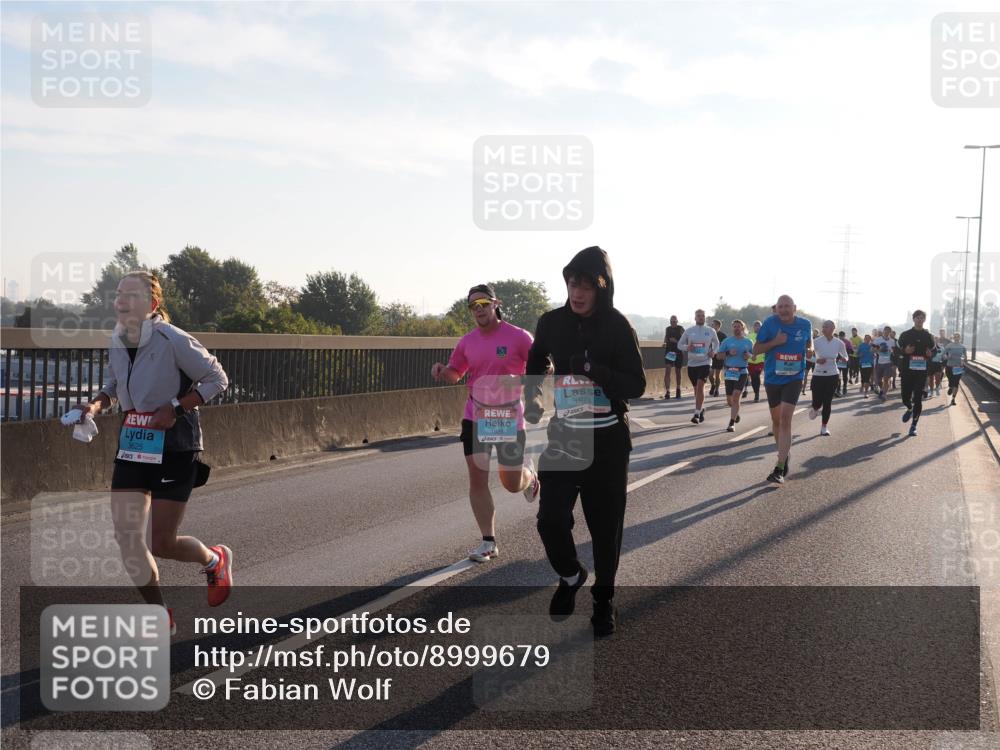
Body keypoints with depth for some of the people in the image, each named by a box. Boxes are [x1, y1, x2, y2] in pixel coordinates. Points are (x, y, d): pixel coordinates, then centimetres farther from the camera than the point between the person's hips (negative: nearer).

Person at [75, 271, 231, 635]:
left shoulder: (173, 341, -17)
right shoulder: (116, 342, 1)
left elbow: (217, 379, -9)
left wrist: (175, 409, -18)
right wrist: (97, 404, -3)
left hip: (175, 448, -6)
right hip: (132, 445, 6)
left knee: (161, 543, -2)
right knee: (126, 535, -1)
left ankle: (215, 560, 32)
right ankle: (161, 618, 17)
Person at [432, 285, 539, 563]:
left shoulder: (518, 337, -8)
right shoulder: (467, 341, 4)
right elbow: (455, 373, 17)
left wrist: (516, 380, -22)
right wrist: (442, 370, -6)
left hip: (510, 419, -3)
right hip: (475, 417, 3)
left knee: (512, 484, 7)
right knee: (477, 479, -3)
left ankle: (528, 473, 45)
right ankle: (488, 542, 6)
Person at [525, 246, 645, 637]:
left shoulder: (617, 326, -10)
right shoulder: (551, 322, -1)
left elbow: (636, 385, -12)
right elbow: (535, 364, 20)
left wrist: (595, 369, -27)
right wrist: (532, 399, 7)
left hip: (607, 442, -2)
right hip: (564, 437, 2)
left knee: (605, 526, 5)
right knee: (551, 520, -9)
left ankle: (604, 600, 26)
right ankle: (570, 577, 22)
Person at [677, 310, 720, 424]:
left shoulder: (711, 331, 3)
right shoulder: (689, 331, 4)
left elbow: (716, 343, 18)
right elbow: (679, 344, 9)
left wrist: (714, 351, -3)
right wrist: (687, 347, -12)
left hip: (705, 362, -3)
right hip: (692, 363, 3)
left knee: (700, 386, -17)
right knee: (696, 388, 11)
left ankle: (697, 413, -18)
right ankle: (701, 409, 31)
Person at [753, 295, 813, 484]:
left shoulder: (805, 325, -2)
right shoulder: (769, 323, -8)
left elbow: (809, 344, 18)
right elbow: (756, 350, -4)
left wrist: (809, 350, -6)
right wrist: (775, 342, -20)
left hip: (794, 378, -1)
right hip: (772, 378, 2)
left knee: (785, 419, -15)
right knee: (776, 420, 15)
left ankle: (780, 469, -19)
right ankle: (784, 455, 39)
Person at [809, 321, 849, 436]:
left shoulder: (839, 343, -1)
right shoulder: (816, 341, -8)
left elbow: (845, 359, 9)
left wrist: (841, 358, -15)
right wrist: (816, 360, -22)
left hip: (833, 375, 1)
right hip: (818, 375, -1)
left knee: (828, 402, 1)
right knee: (817, 402, -2)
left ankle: (824, 427, 14)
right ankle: (815, 409, 36)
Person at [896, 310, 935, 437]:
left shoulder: (928, 336, 8)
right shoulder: (905, 335, 5)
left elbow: (934, 351, 14)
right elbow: (897, 351, 6)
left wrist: (930, 354, -10)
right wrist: (905, 351, -15)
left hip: (921, 371, 0)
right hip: (907, 370, 0)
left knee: (918, 399, -4)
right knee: (905, 397, 3)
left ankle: (914, 425, 3)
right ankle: (909, 409, 39)